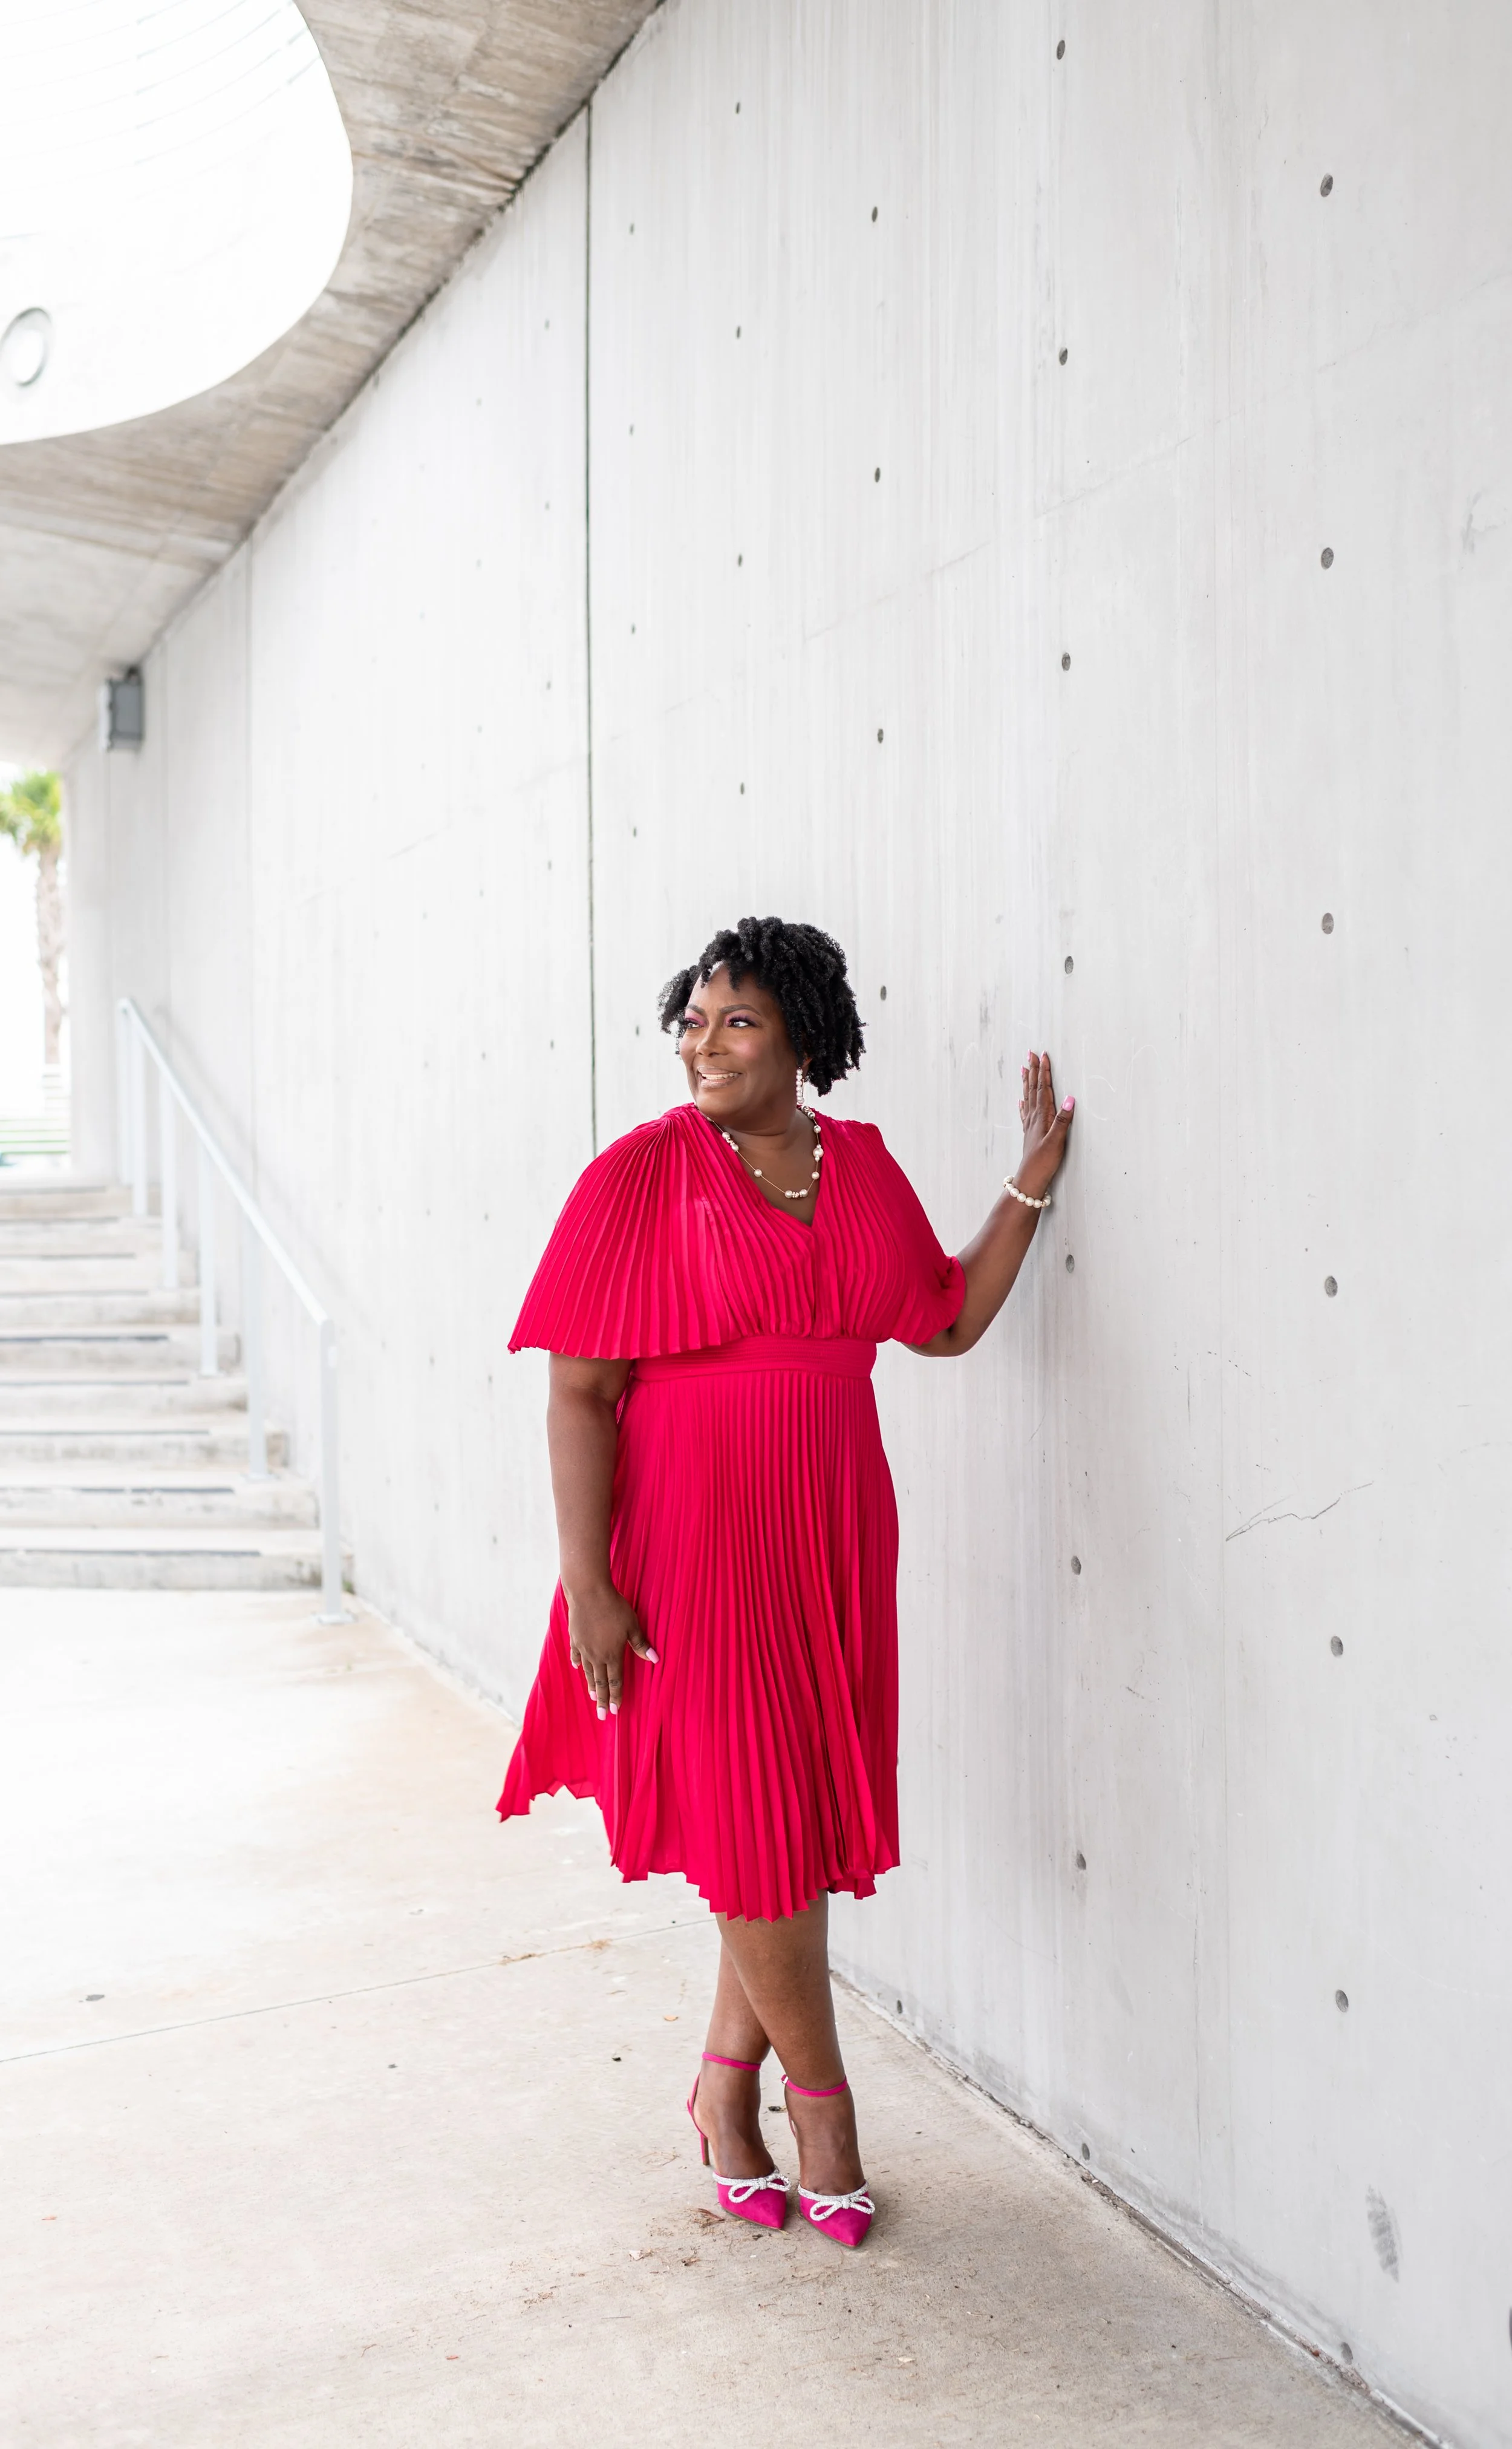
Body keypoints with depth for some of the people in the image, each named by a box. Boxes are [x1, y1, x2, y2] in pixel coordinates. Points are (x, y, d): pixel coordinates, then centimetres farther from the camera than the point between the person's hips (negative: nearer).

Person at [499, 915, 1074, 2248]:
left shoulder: (860, 1165, 6)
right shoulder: (642, 1174, -10)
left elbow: (948, 1324, 12)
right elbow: (580, 1392, -12)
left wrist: (1033, 1182, 5)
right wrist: (587, 1582, -16)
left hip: (831, 1542, 5)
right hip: (692, 1545, -5)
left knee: (807, 1814, 12)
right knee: (748, 1818, 3)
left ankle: (726, 2084, 34)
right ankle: (819, 2093, 27)